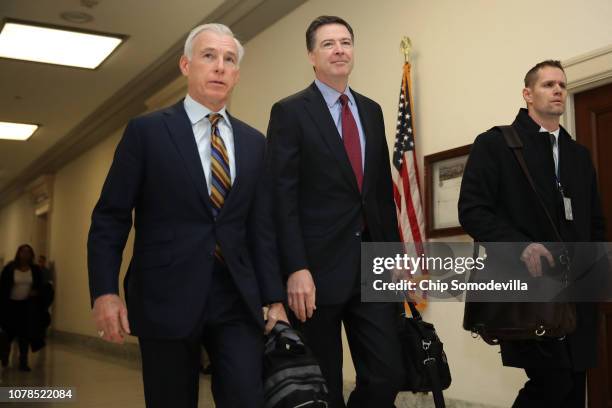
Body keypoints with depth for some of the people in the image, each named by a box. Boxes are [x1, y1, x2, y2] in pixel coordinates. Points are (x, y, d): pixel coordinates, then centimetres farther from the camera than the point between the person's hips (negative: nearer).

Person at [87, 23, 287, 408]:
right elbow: (110, 217, -1)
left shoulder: (254, 142, 11)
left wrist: (275, 299, 5)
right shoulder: (146, 131, 1)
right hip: (167, 297, -2)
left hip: (237, 298, 3)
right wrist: (105, 291, -11)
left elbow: (263, 227, 11)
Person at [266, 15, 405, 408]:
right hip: (319, 267, -4)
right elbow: (283, 197, -10)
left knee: (388, 375, 1)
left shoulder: (371, 110, 15)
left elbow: (384, 189, 17)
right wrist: (296, 269, -17)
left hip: (373, 264, 5)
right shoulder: (290, 111, -3)